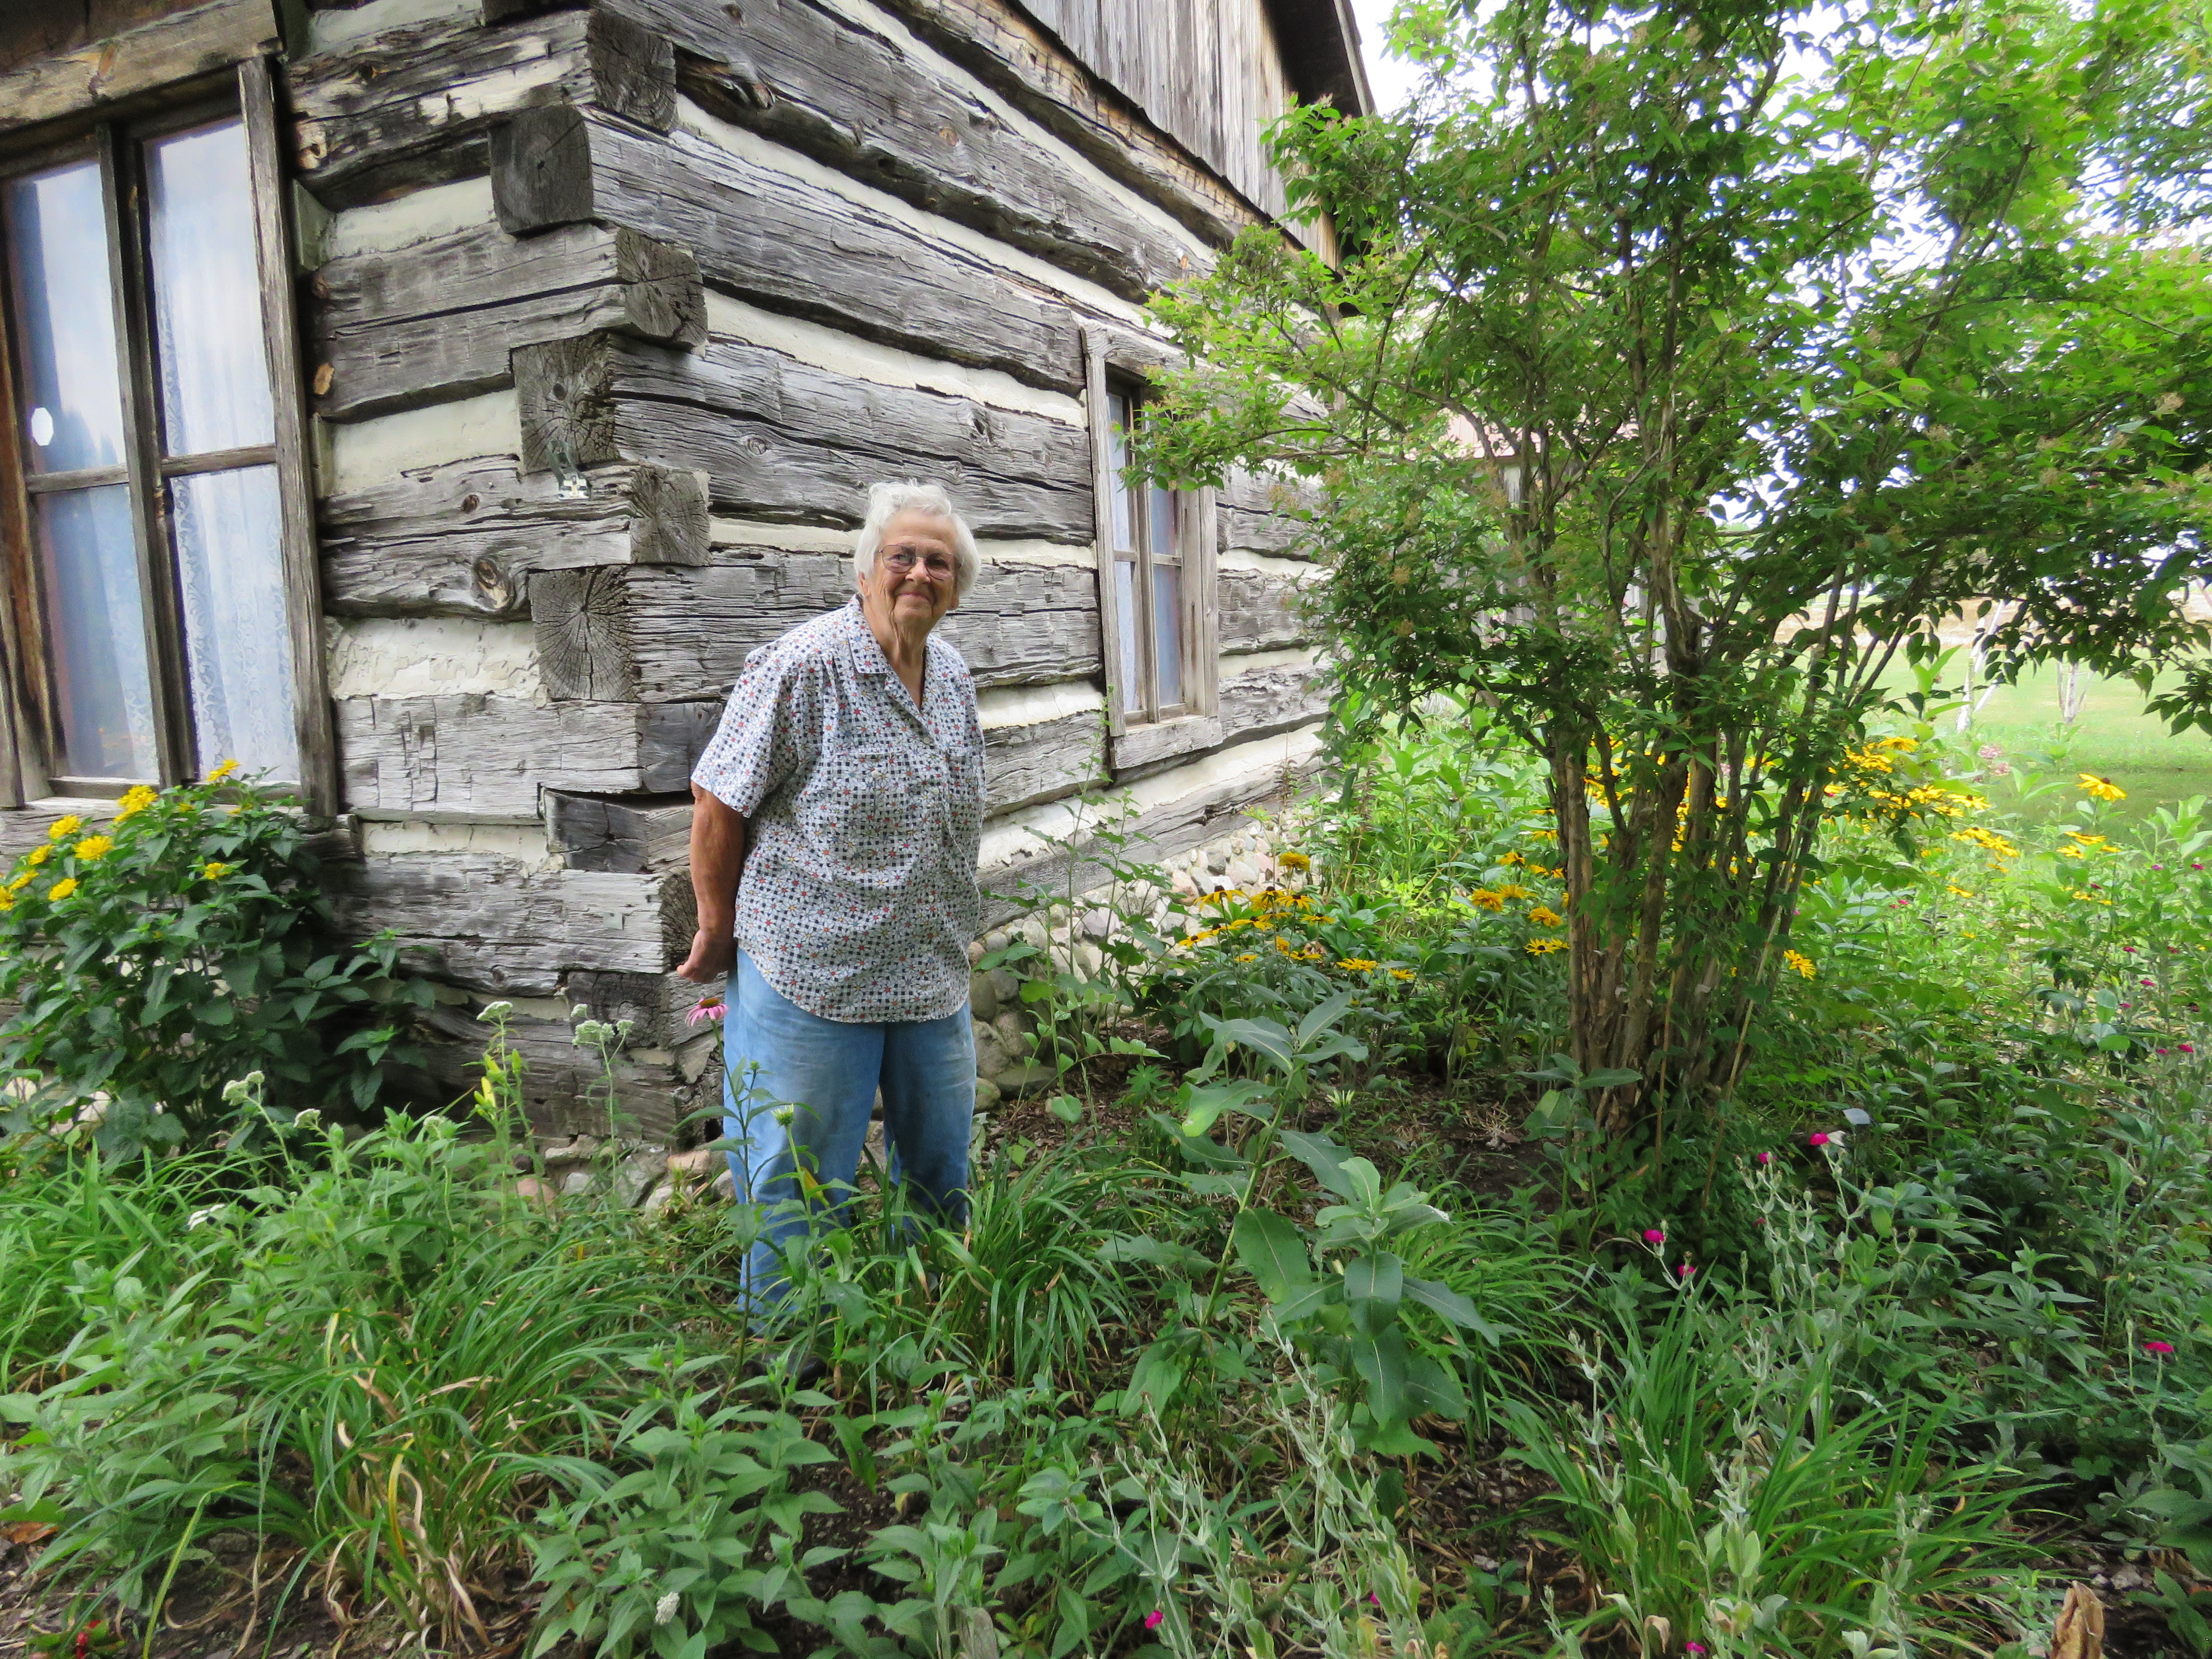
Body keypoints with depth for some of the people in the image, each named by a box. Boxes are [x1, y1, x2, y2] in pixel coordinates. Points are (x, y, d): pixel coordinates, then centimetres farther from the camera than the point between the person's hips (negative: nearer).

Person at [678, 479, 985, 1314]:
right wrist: (719, 931, -5)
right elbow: (718, 801, -12)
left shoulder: (955, 676, 7)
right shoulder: (801, 666, -16)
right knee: (800, 1191, 6)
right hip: (811, 973, -7)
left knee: (943, 1173, 20)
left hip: (933, 978, 7)